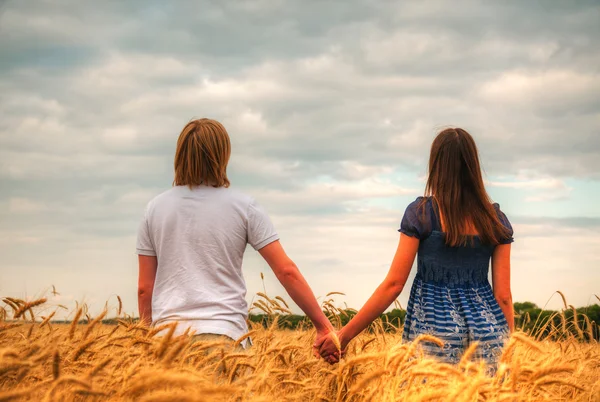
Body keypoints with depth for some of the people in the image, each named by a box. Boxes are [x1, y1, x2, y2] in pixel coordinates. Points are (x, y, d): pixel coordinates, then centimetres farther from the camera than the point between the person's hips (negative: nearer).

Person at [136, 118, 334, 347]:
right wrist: (323, 326, 3)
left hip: (168, 332, 2)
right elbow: (286, 270, -1)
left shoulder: (155, 209, 8)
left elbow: (144, 287, 10)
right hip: (223, 331, -2)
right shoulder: (243, 207, 2)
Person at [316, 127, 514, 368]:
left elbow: (394, 283, -7)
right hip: (487, 331, 3)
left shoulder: (420, 213, -4)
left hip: (432, 324, -2)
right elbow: (503, 294, 3)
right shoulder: (495, 219, 4)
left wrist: (345, 335, -2)